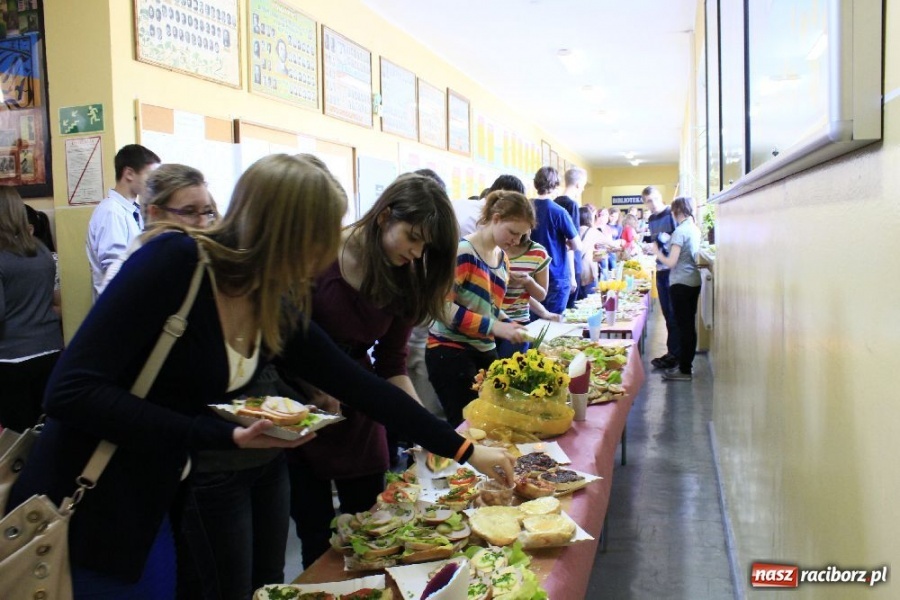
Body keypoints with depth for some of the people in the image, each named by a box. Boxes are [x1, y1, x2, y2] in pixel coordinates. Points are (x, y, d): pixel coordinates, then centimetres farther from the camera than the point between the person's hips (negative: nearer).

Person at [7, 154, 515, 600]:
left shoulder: (278, 307, -2)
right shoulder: (174, 261, -22)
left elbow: (358, 385, 4)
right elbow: (72, 392, -26)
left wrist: (464, 450, 7)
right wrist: (225, 436, -28)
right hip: (81, 513, -7)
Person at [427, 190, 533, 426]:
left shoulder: (502, 258, 10)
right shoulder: (463, 252, -16)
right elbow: (444, 307, -23)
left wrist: (512, 327, 2)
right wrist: (494, 327, -25)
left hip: (485, 351, 8)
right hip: (450, 352, -8)